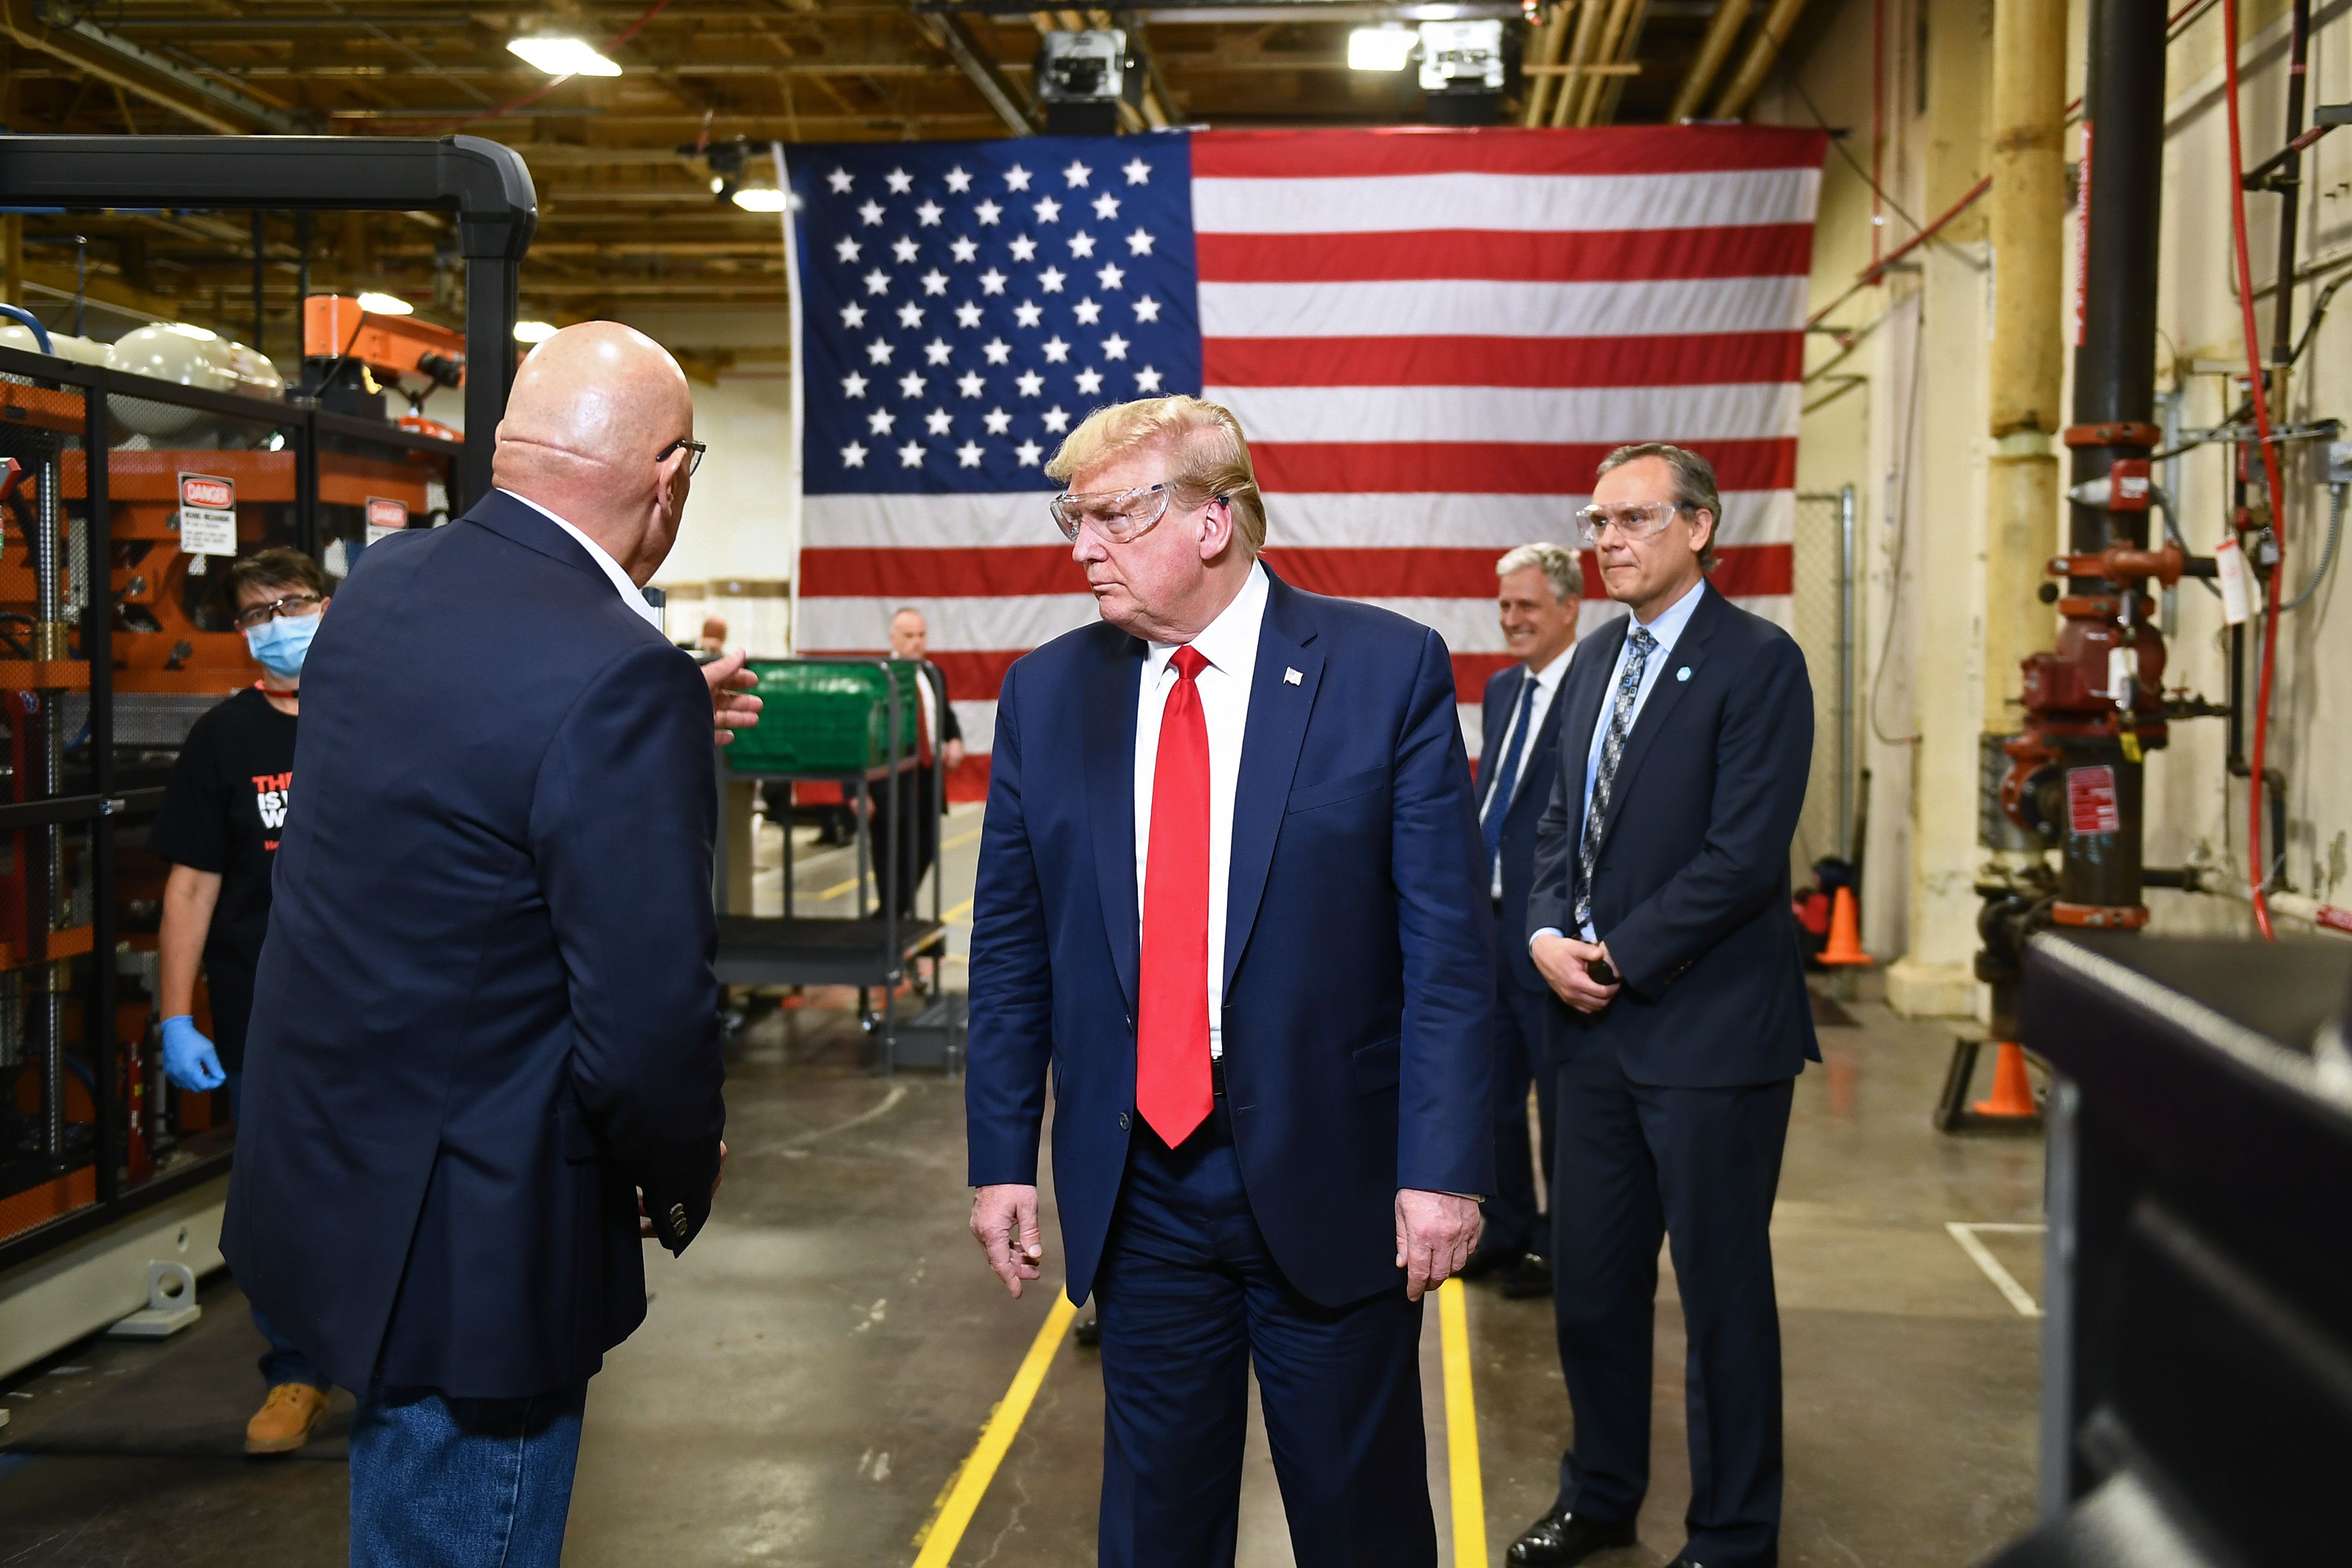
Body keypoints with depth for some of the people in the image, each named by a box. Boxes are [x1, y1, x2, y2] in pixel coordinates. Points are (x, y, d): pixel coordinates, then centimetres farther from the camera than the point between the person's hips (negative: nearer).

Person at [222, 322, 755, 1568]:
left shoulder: (382, 585, -1)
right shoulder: (622, 680, -26)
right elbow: (648, 1016, -24)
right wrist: (682, 1181, -5)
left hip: (320, 1174, 8)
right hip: (471, 1237, -8)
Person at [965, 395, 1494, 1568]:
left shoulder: (1390, 668, -7)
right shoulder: (1045, 692, 3)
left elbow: (1446, 940, -8)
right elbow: (1009, 946, 7)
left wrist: (1442, 1165, -12)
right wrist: (1002, 1159, 4)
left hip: (1330, 1183, -2)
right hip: (1136, 1188, 3)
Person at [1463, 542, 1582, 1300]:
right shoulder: (1502, 689, 13)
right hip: (1490, 921, 8)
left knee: (1561, 1097, 6)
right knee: (1494, 1091, 18)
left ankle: (1563, 1245, 20)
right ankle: (1508, 1231, 32)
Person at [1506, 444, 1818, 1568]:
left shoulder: (1757, 662, -11)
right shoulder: (1595, 661, 12)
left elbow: (1745, 853, -17)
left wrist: (1622, 958, -14)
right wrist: (1548, 935, -3)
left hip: (1709, 1032, -6)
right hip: (1597, 1023, 7)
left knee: (1722, 1293, 7)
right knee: (1589, 1282, 15)